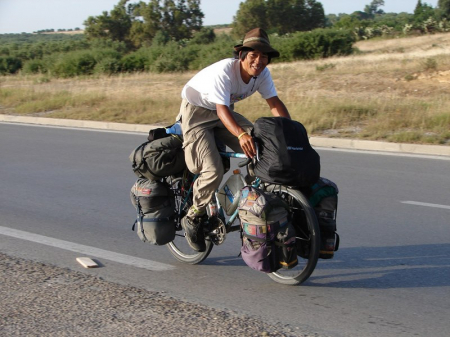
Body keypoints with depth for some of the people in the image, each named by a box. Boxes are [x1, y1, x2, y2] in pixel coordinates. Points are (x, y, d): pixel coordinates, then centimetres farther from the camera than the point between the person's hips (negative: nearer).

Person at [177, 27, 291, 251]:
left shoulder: (262, 73, -12)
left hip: (224, 112, 7)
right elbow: (221, 109, -40)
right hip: (197, 111, -7)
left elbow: (275, 103, -11)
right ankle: (192, 218, 0)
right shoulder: (224, 71, -32)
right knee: (213, 170, -21)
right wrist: (241, 134, -57)